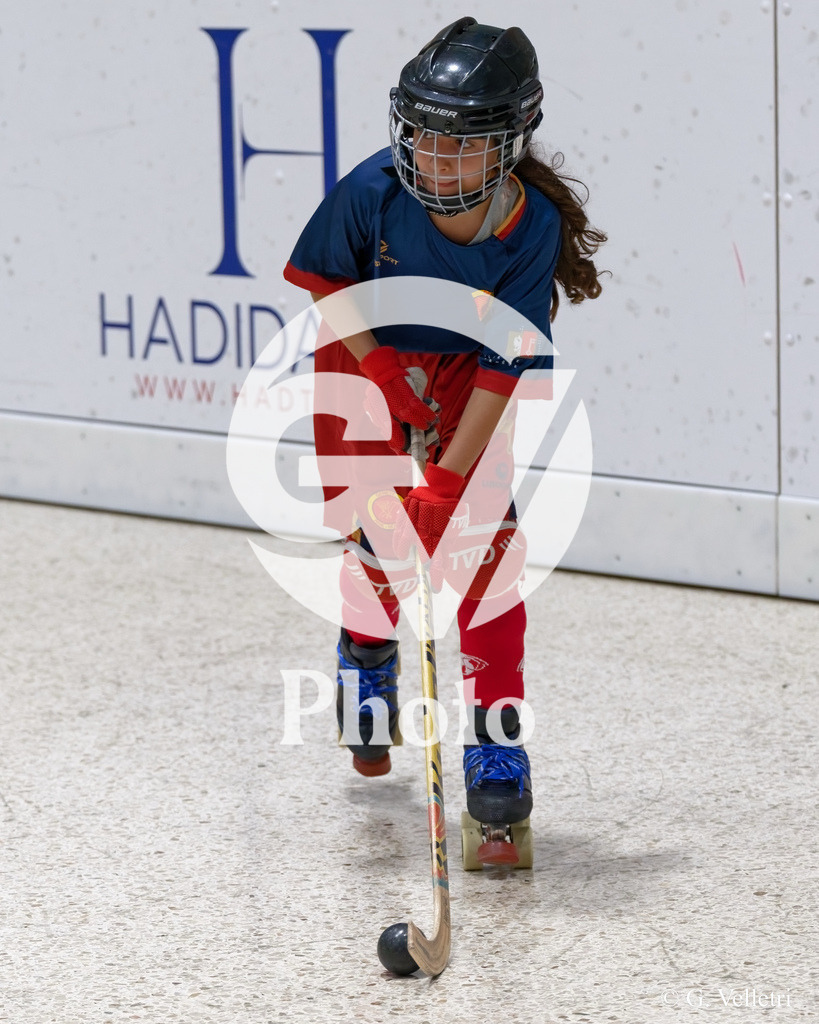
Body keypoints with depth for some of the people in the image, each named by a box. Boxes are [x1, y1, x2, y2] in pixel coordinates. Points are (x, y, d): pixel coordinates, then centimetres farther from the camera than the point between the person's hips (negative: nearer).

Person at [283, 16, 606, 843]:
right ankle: (367, 651, 37)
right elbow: (326, 279, -9)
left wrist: (448, 479, -29)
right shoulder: (373, 191, -29)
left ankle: (495, 738, -5)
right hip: (366, 357, 0)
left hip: (468, 371, 0)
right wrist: (380, 370, -18)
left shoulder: (534, 228, -29)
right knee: (375, 531, 0)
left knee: (480, 531, -13)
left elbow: (505, 365, -26)